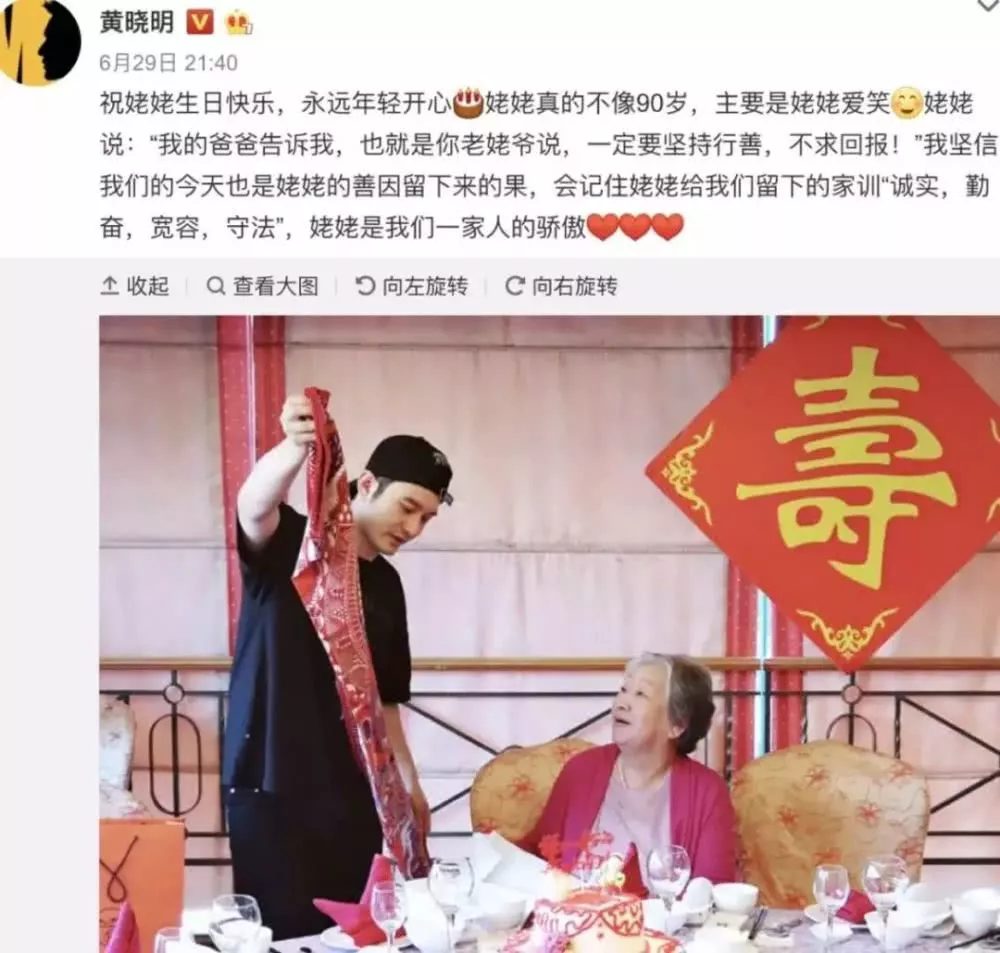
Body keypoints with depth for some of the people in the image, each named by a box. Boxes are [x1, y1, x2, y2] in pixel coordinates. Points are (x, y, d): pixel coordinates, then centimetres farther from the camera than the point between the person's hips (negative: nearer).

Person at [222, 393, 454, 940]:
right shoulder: (288, 544, -4)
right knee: (283, 935, -9)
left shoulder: (386, 586, 14)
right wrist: (295, 450, -49)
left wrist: (409, 784, 18)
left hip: (351, 792, 6)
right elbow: (253, 505, -29)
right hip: (271, 787, -6)